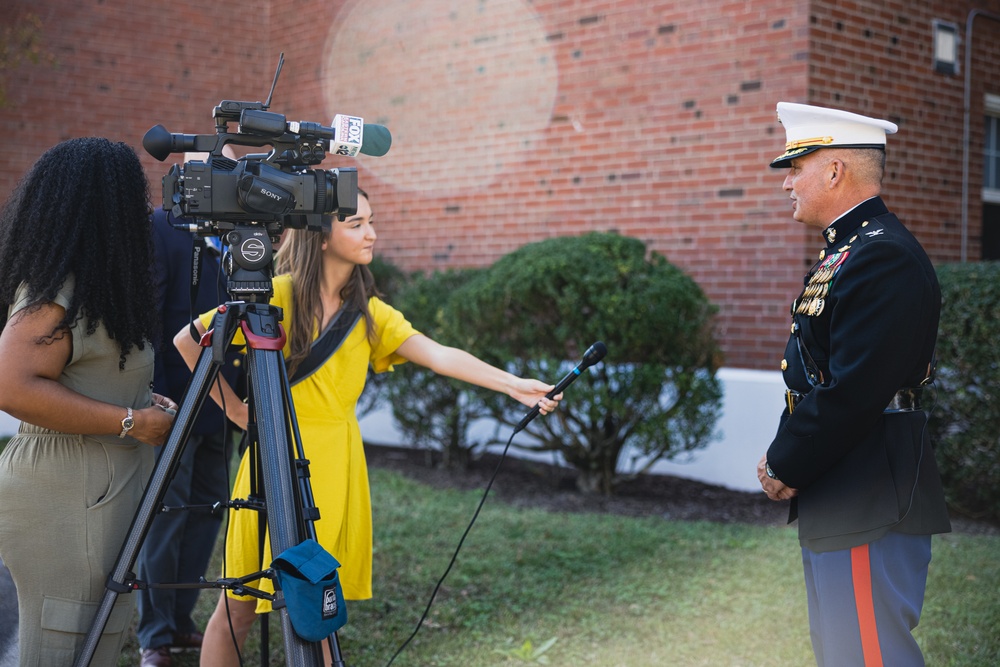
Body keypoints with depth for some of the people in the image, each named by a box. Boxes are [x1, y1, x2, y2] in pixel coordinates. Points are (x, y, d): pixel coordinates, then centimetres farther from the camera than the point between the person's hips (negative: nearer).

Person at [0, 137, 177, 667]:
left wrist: (144, 401, 9)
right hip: (67, 508, -10)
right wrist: (129, 421, -21)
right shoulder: (57, 291, -18)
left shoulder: (90, 284, 13)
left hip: (102, 498, 10)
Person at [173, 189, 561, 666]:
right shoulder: (278, 295, -8)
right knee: (239, 606, 6)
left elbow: (439, 355, -6)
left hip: (337, 464, 4)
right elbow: (187, 341, -4)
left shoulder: (368, 312, 6)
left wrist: (513, 384, -17)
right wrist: (234, 407, -3)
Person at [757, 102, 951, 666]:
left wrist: (787, 467, -13)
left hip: (870, 507, -11)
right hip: (837, 500, 11)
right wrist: (783, 457, 6)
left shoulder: (884, 258, -18)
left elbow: (854, 390, -25)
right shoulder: (848, 250, 16)